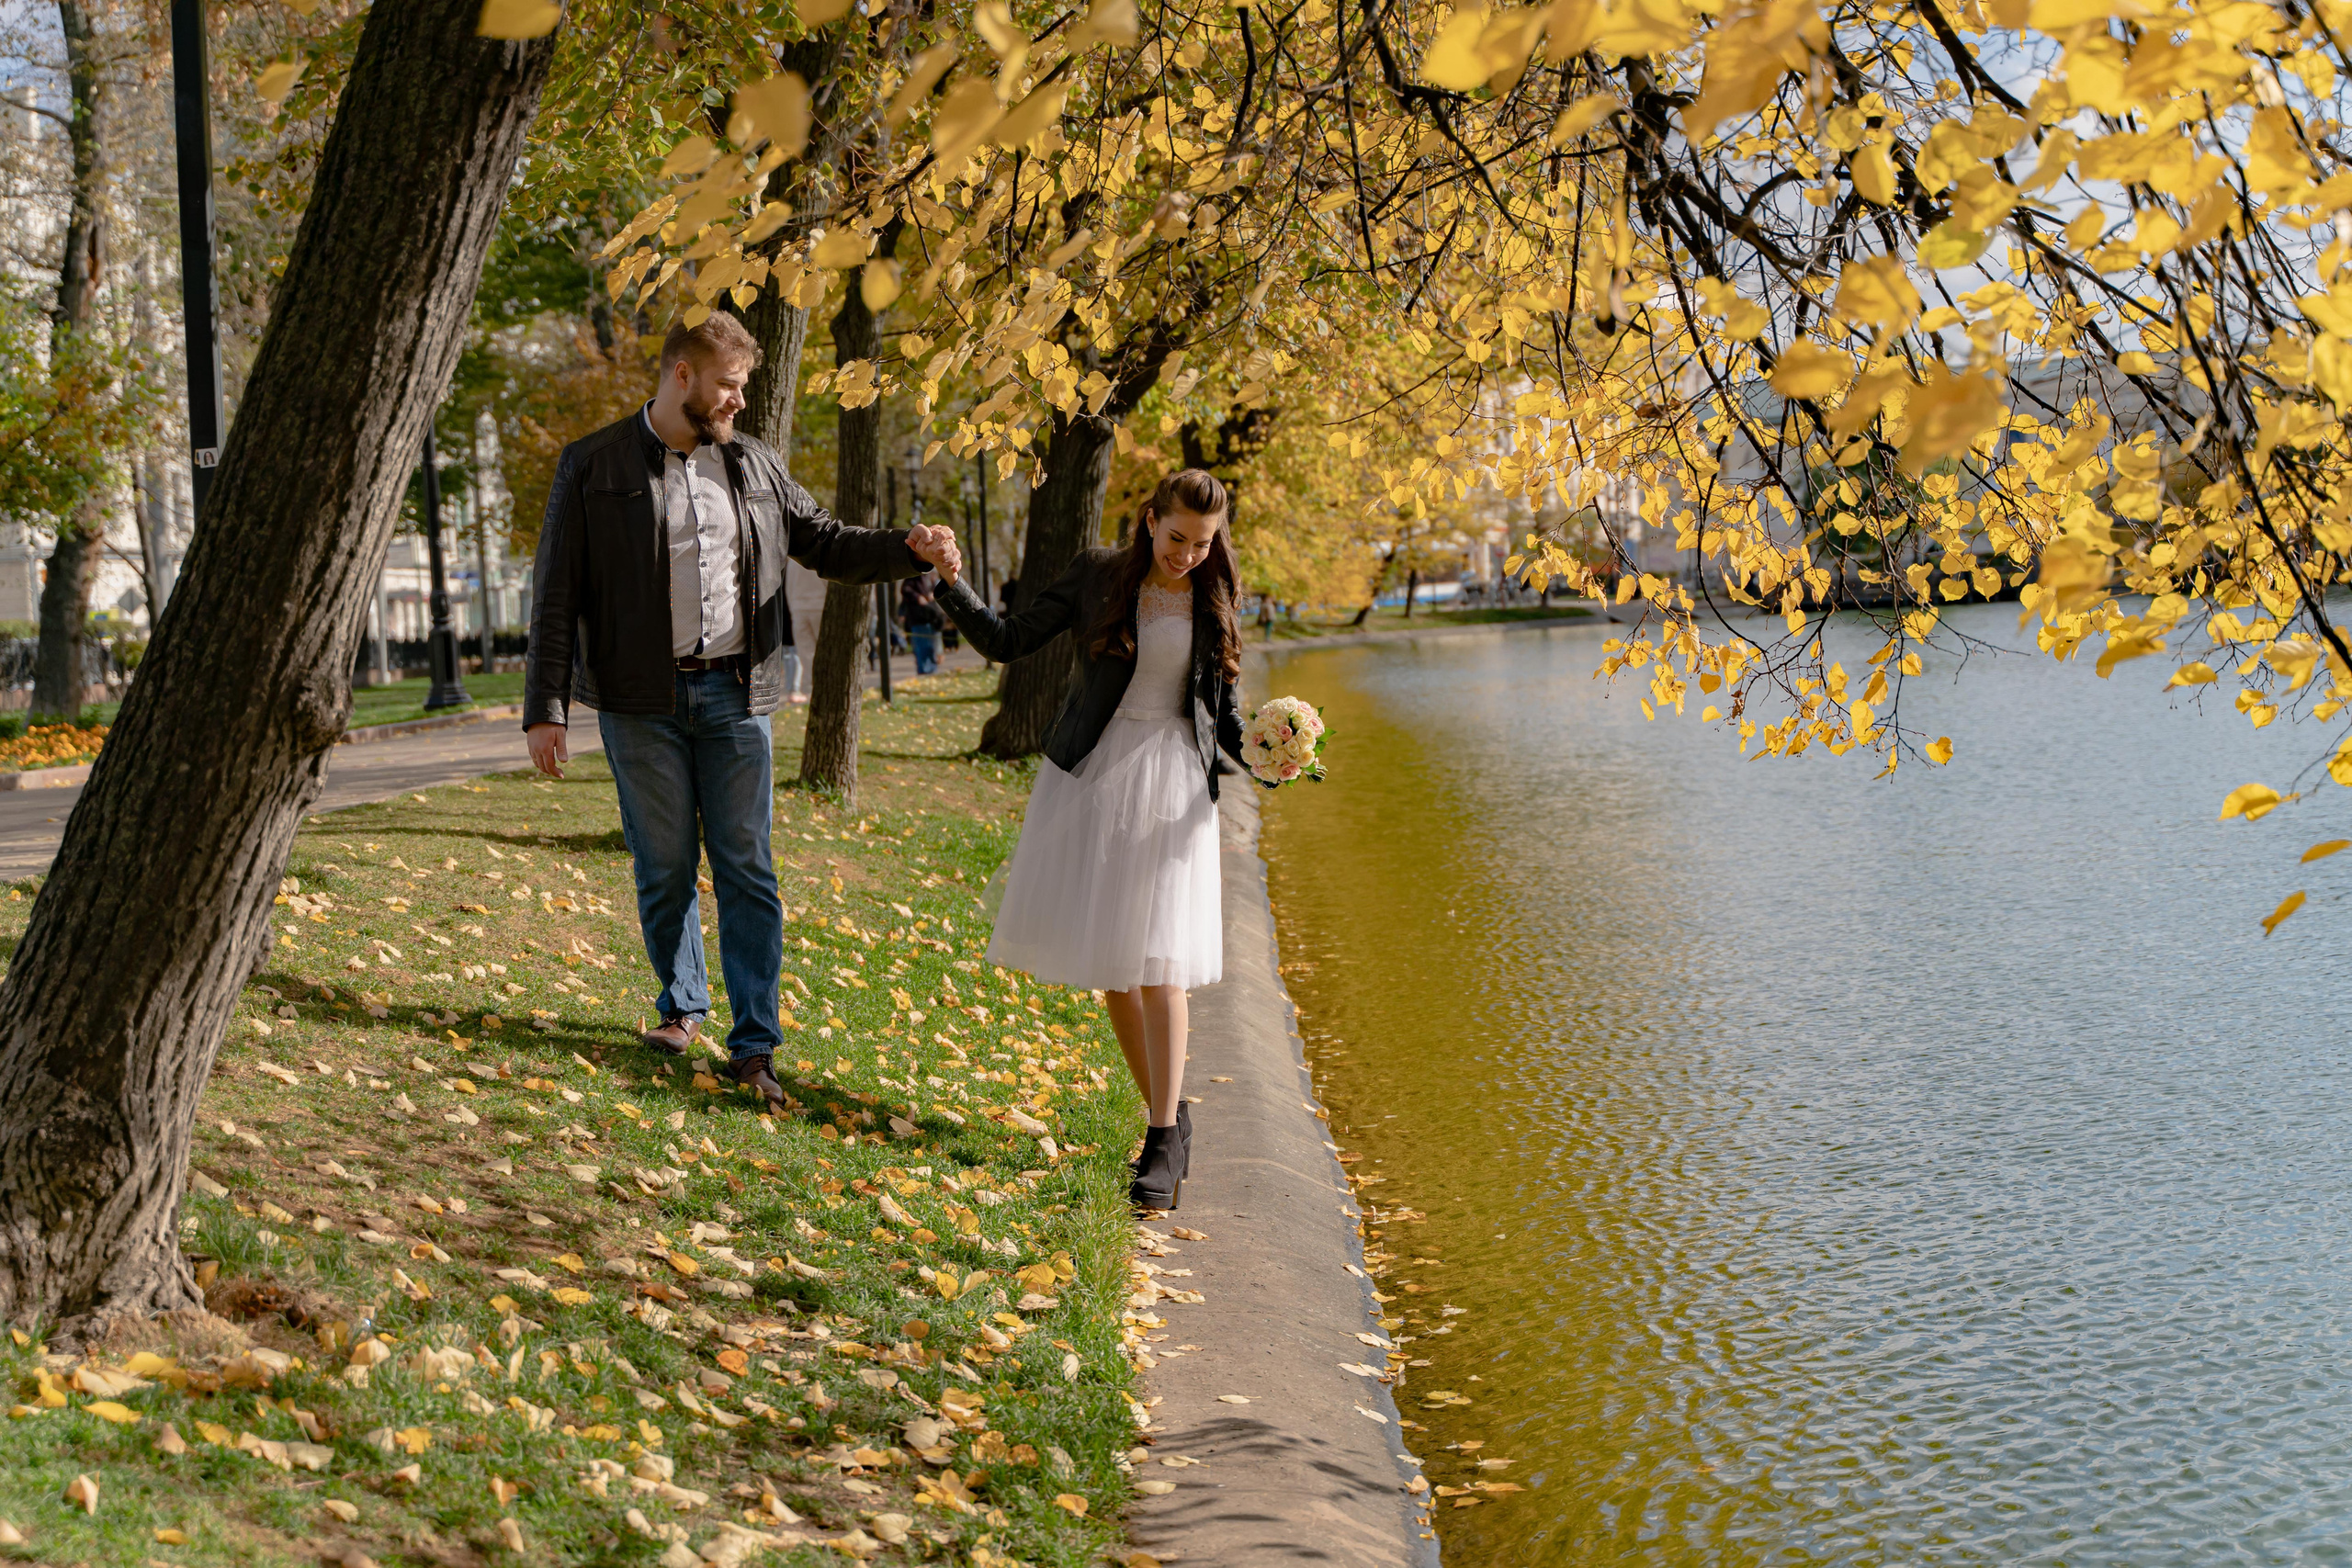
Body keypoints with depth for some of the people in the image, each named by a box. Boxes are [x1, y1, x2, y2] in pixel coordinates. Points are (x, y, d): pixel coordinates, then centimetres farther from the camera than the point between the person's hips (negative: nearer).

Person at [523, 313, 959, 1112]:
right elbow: (556, 595, -2)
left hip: (734, 693, 2)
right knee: (664, 866, 6)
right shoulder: (594, 467, -1)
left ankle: (755, 1041, 3)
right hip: (641, 699, -2)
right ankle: (683, 1005, 27)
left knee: (746, 867, -1)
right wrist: (545, 710, -8)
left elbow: (826, 543, 19)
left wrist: (910, 549, 0)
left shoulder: (755, 467, 10)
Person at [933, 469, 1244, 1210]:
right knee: (1107, 957, 5)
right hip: (1091, 775, 1)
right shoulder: (1096, 576, 1)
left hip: (1171, 782, -1)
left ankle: (1163, 1142, -7)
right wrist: (951, 585, -14)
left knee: (1157, 959, -10)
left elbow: (1221, 708, 11)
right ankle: (1168, 1115, 20)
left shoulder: (1213, 600, 5)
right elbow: (1006, 640, 0)